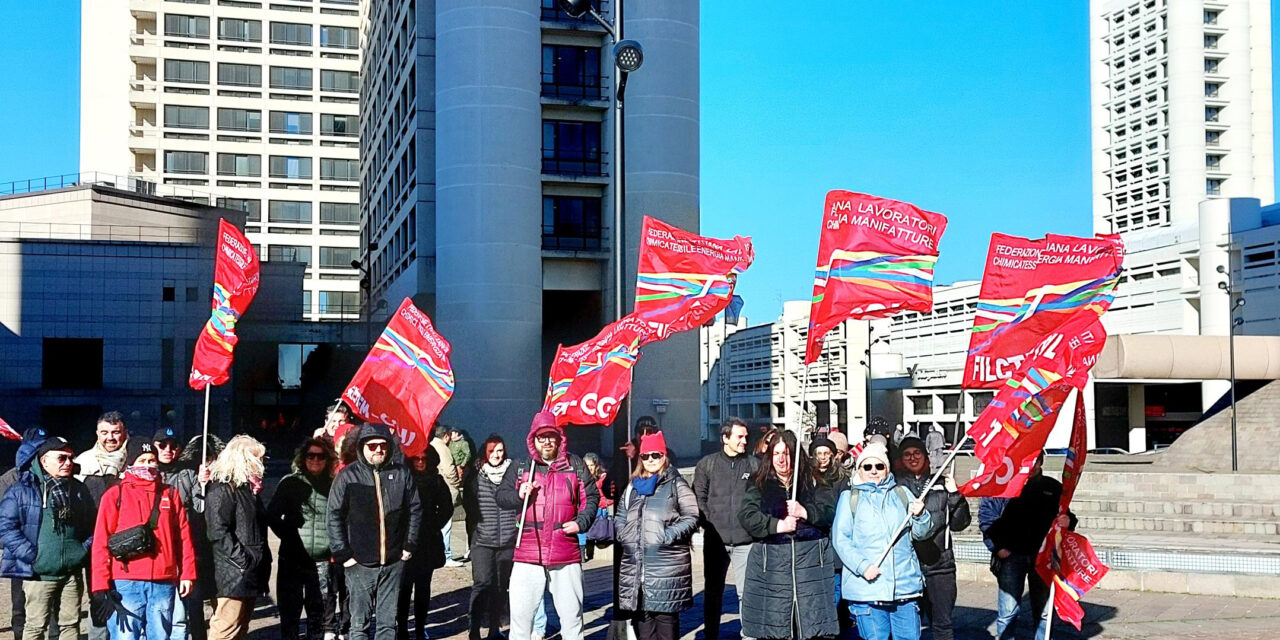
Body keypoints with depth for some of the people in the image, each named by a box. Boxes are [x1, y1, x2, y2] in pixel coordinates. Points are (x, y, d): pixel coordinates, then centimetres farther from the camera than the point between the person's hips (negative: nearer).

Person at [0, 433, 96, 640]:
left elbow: (92, 524, 17)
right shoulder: (22, 489, -4)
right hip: (39, 574, -4)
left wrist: (86, 549, 2)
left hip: (73, 573, 4)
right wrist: (31, 554, -15)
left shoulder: (78, 489, 11)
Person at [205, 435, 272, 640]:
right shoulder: (221, 489, -11)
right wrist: (242, 560, -21)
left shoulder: (249, 487, 19)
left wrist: (264, 560, 15)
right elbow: (218, 531, -20)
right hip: (234, 574, -10)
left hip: (252, 572, 10)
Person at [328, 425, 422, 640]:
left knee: (388, 622, 11)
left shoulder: (401, 473, 2)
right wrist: (343, 554, -7)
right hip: (360, 563, -2)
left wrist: (409, 545, 7)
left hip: (393, 562, 2)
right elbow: (334, 517, -4)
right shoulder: (348, 476, -5)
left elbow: (415, 510, 11)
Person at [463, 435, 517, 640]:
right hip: (482, 539, -2)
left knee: (502, 585, 9)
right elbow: (468, 502, 11)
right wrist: (473, 529, 9)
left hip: (508, 539, 2)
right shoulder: (475, 473, 2)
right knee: (482, 583, -11)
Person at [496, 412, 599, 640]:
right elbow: (501, 497, 7)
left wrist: (581, 522, -4)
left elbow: (591, 497, 11)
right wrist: (519, 495, -13)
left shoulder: (575, 465, 8)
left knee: (571, 612, 9)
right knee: (521, 612, 2)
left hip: (566, 554, 0)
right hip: (528, 554, 0)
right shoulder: (519, 467, 7)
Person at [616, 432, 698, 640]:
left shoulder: (676, 485, 3)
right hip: (635, 563, 5)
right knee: (641, 614, 8)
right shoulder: (633, 486, 19)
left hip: (666, 564, -5)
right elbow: (620, 517, 24)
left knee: (666, 615, -3)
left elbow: (691, 517, -3)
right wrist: (623, 535, 5)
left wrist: (669, 536, -14)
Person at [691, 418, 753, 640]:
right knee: (712, 592, 11)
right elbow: (699, 498, 3)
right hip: (715, 540, 1)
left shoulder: (753, 465, 5)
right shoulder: (707, 465, 4)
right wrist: (708, 523, -5)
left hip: (745, 540, -1)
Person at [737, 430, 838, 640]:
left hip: (810, 560, 1)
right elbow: (747, 516, -3)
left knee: (812, 621, -1)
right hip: (771, 563, 0)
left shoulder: (810, 481, 11)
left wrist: (805, 512, -13)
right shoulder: (759, 483, 9)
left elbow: (829, 513, 3)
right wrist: (777, 525, -14)